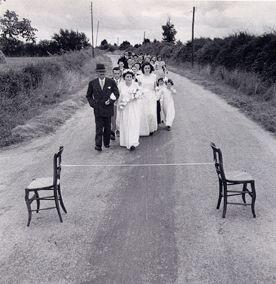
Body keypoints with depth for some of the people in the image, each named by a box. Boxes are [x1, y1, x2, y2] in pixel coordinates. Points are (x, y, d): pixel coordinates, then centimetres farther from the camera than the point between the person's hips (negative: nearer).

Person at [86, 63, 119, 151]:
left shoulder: (111, 82, 0)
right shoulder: (92, 83, 2)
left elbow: (117, 94, 5)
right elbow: (88, 96, 11)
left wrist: (110, 101, -10)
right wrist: (92, 103, -5)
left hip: (108, 108, 1)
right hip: (98, 109, -1)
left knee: (107, 127, 11)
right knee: (99, 128, -6)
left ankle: (106, 143, 26)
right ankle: (98, 145, -4)